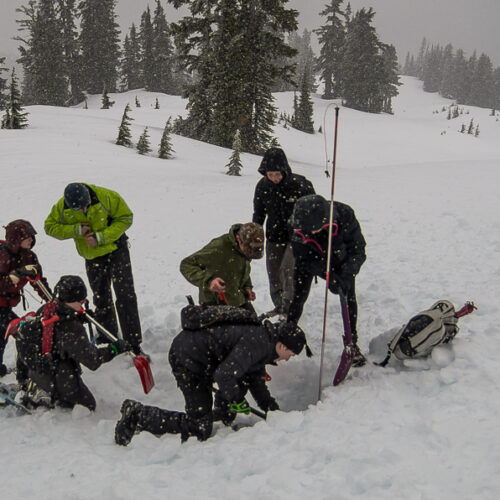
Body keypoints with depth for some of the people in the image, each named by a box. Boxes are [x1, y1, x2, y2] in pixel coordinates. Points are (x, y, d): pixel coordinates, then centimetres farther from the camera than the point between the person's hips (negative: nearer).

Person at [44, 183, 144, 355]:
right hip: (92, 257, 3)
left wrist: (101, 237, -24)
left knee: (126, 296, -6)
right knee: (101, 300, 11)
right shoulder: (61, 207, -15)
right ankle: (107, 343, 26)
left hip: (116, 250, -3)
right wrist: (76, 230, -21)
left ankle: (133, 344, 0)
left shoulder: (106, 197, -23)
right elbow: (50, 227, -4)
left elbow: (125, 218, -15)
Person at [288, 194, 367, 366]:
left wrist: (346, 275, -40)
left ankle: (352, 344, 8)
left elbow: (358, 250, -27)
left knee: (349, 296, -6)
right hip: (311, 258, 0)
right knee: (298, 297, -1)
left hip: (341, 259, 0)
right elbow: (304, 258, -23)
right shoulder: (297, 225, -35)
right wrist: (327, 275, -35)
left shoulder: (345, 215, -38)